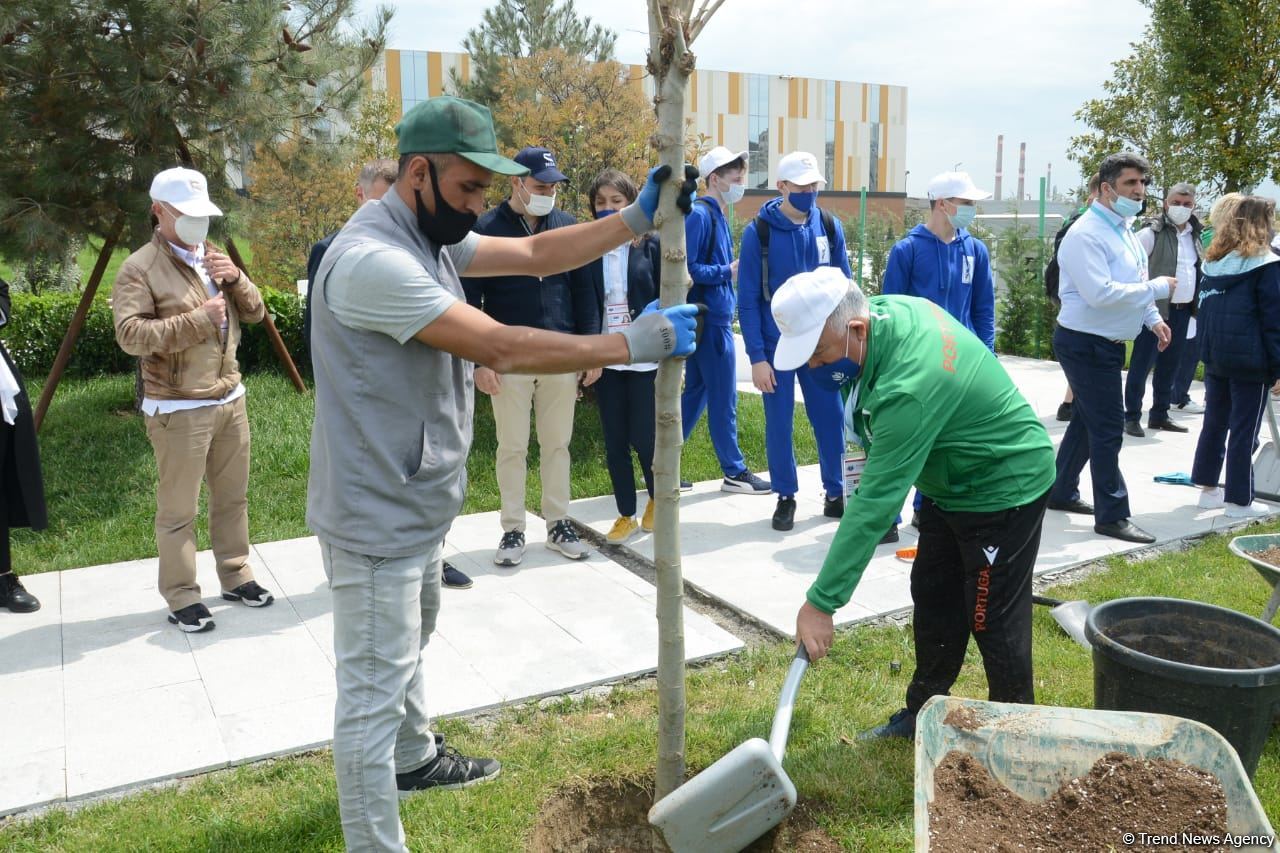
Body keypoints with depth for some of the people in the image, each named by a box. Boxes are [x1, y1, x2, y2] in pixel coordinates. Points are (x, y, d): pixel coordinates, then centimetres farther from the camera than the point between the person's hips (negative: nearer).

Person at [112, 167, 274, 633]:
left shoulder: (214, 258, 13)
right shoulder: (140, 268, -10)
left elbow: (256, 312, 12)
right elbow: (129, 335, -21)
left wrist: (236, 279, -7)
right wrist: (198, 318, -24)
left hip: (230, 399, 7)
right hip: (178, 410, -7)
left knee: (233, 497, 16)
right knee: (178, 510, 1)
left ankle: (236, 576, 31)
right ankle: (181, 598, 13)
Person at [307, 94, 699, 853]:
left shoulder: (434, 236, 5)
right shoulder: (373, 258, -26)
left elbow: (536, 254, 6)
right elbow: (502, 347, -29)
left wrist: (638, 217, -3)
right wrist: (632, 345, -24)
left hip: (416, 504, 11)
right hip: (378, 518, -11)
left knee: (410, 645, 29)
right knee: (375, 690, 2)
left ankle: (416, 758, 52)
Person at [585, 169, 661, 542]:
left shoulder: (651, 245, 0)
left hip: (646, 358, -2)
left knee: (643, 437, 0)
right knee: (614, 442, 7)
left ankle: (657, 500, 27)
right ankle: (626, 515, 21)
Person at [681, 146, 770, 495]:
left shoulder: (718, 217, 15)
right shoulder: (699, 215, -13)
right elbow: (687, 269, -20)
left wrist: (732, 271, 5)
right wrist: (728, 272, -13)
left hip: (716, 319, 9)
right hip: (710, 321, -9)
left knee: (696, 395, 13)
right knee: (724, 399, 0)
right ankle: (735, 472, 12)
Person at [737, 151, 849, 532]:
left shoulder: (830, 227, 1)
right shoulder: (759, 232, -8)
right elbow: (748, 299, -7)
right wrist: (757, 357, -12)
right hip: (777, 345, -2)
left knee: (831, 419, 7)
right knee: (779, 423, 6)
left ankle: (835, 493, 23)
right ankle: (785, 497, 21)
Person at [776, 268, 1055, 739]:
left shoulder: (908, 388, -39)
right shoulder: (887, 307, -13)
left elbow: (875, 502, -37)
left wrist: (821, 602, -33)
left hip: (1004, 489, -9)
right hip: (949, 481, 10)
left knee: (993, 620, 1)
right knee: (933, 600, 15)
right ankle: (924, 711, 30)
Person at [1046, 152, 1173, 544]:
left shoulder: (1124, 229, 13)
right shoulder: (1086, 234, -19)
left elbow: (1133, 284, 22)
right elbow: (1100, 293, -28)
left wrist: (1153, 318, 10)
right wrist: (1157, 288, -19)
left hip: (1109, 343, 10)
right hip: (1086, 344, -10)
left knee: (1086, 421, 18)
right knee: (1107, 428, -6)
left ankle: (1062, 492, 32)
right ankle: (1112, 515, 3)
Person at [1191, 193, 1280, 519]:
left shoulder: (1213, 262, 8)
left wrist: (1208, 350, 17)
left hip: (1215, 357, 6)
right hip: (1250, 361, -6)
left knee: (1214, 423, 15)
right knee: (1244, 431, 1)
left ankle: (1208, 488, 22)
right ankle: (1238, 500, 7)